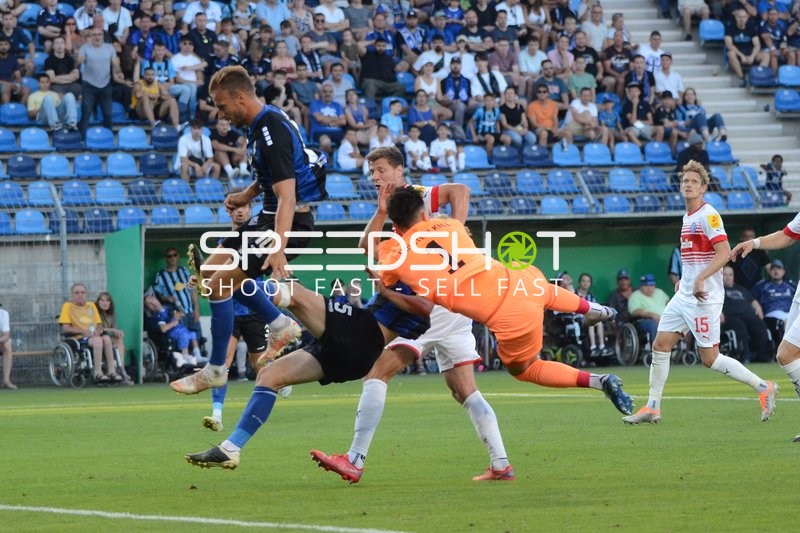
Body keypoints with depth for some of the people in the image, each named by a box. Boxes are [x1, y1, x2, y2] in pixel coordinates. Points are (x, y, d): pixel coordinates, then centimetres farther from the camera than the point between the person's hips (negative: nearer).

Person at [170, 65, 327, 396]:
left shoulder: (273, 132, -24)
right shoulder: (261, 123, 6)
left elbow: (287, 197, -32)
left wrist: (279, 249, -41)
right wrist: (247, 195, 13)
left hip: (288, 220, -10)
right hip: (269, 216, 10)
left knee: (219, 284, -11)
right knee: (211, 271, 18)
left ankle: (216, 370, 1)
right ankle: (280, 325, 22)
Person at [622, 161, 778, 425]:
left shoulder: (708, 215, -13)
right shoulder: (688, 217, 15)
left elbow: (724, 252, -22)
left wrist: (700, 279, -28)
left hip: (704, 296, -9)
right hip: (684, 295, 9)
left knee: (710, 358, -7)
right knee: (660, 345, 4)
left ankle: (764, 388, 5)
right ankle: (652, 408, 10)